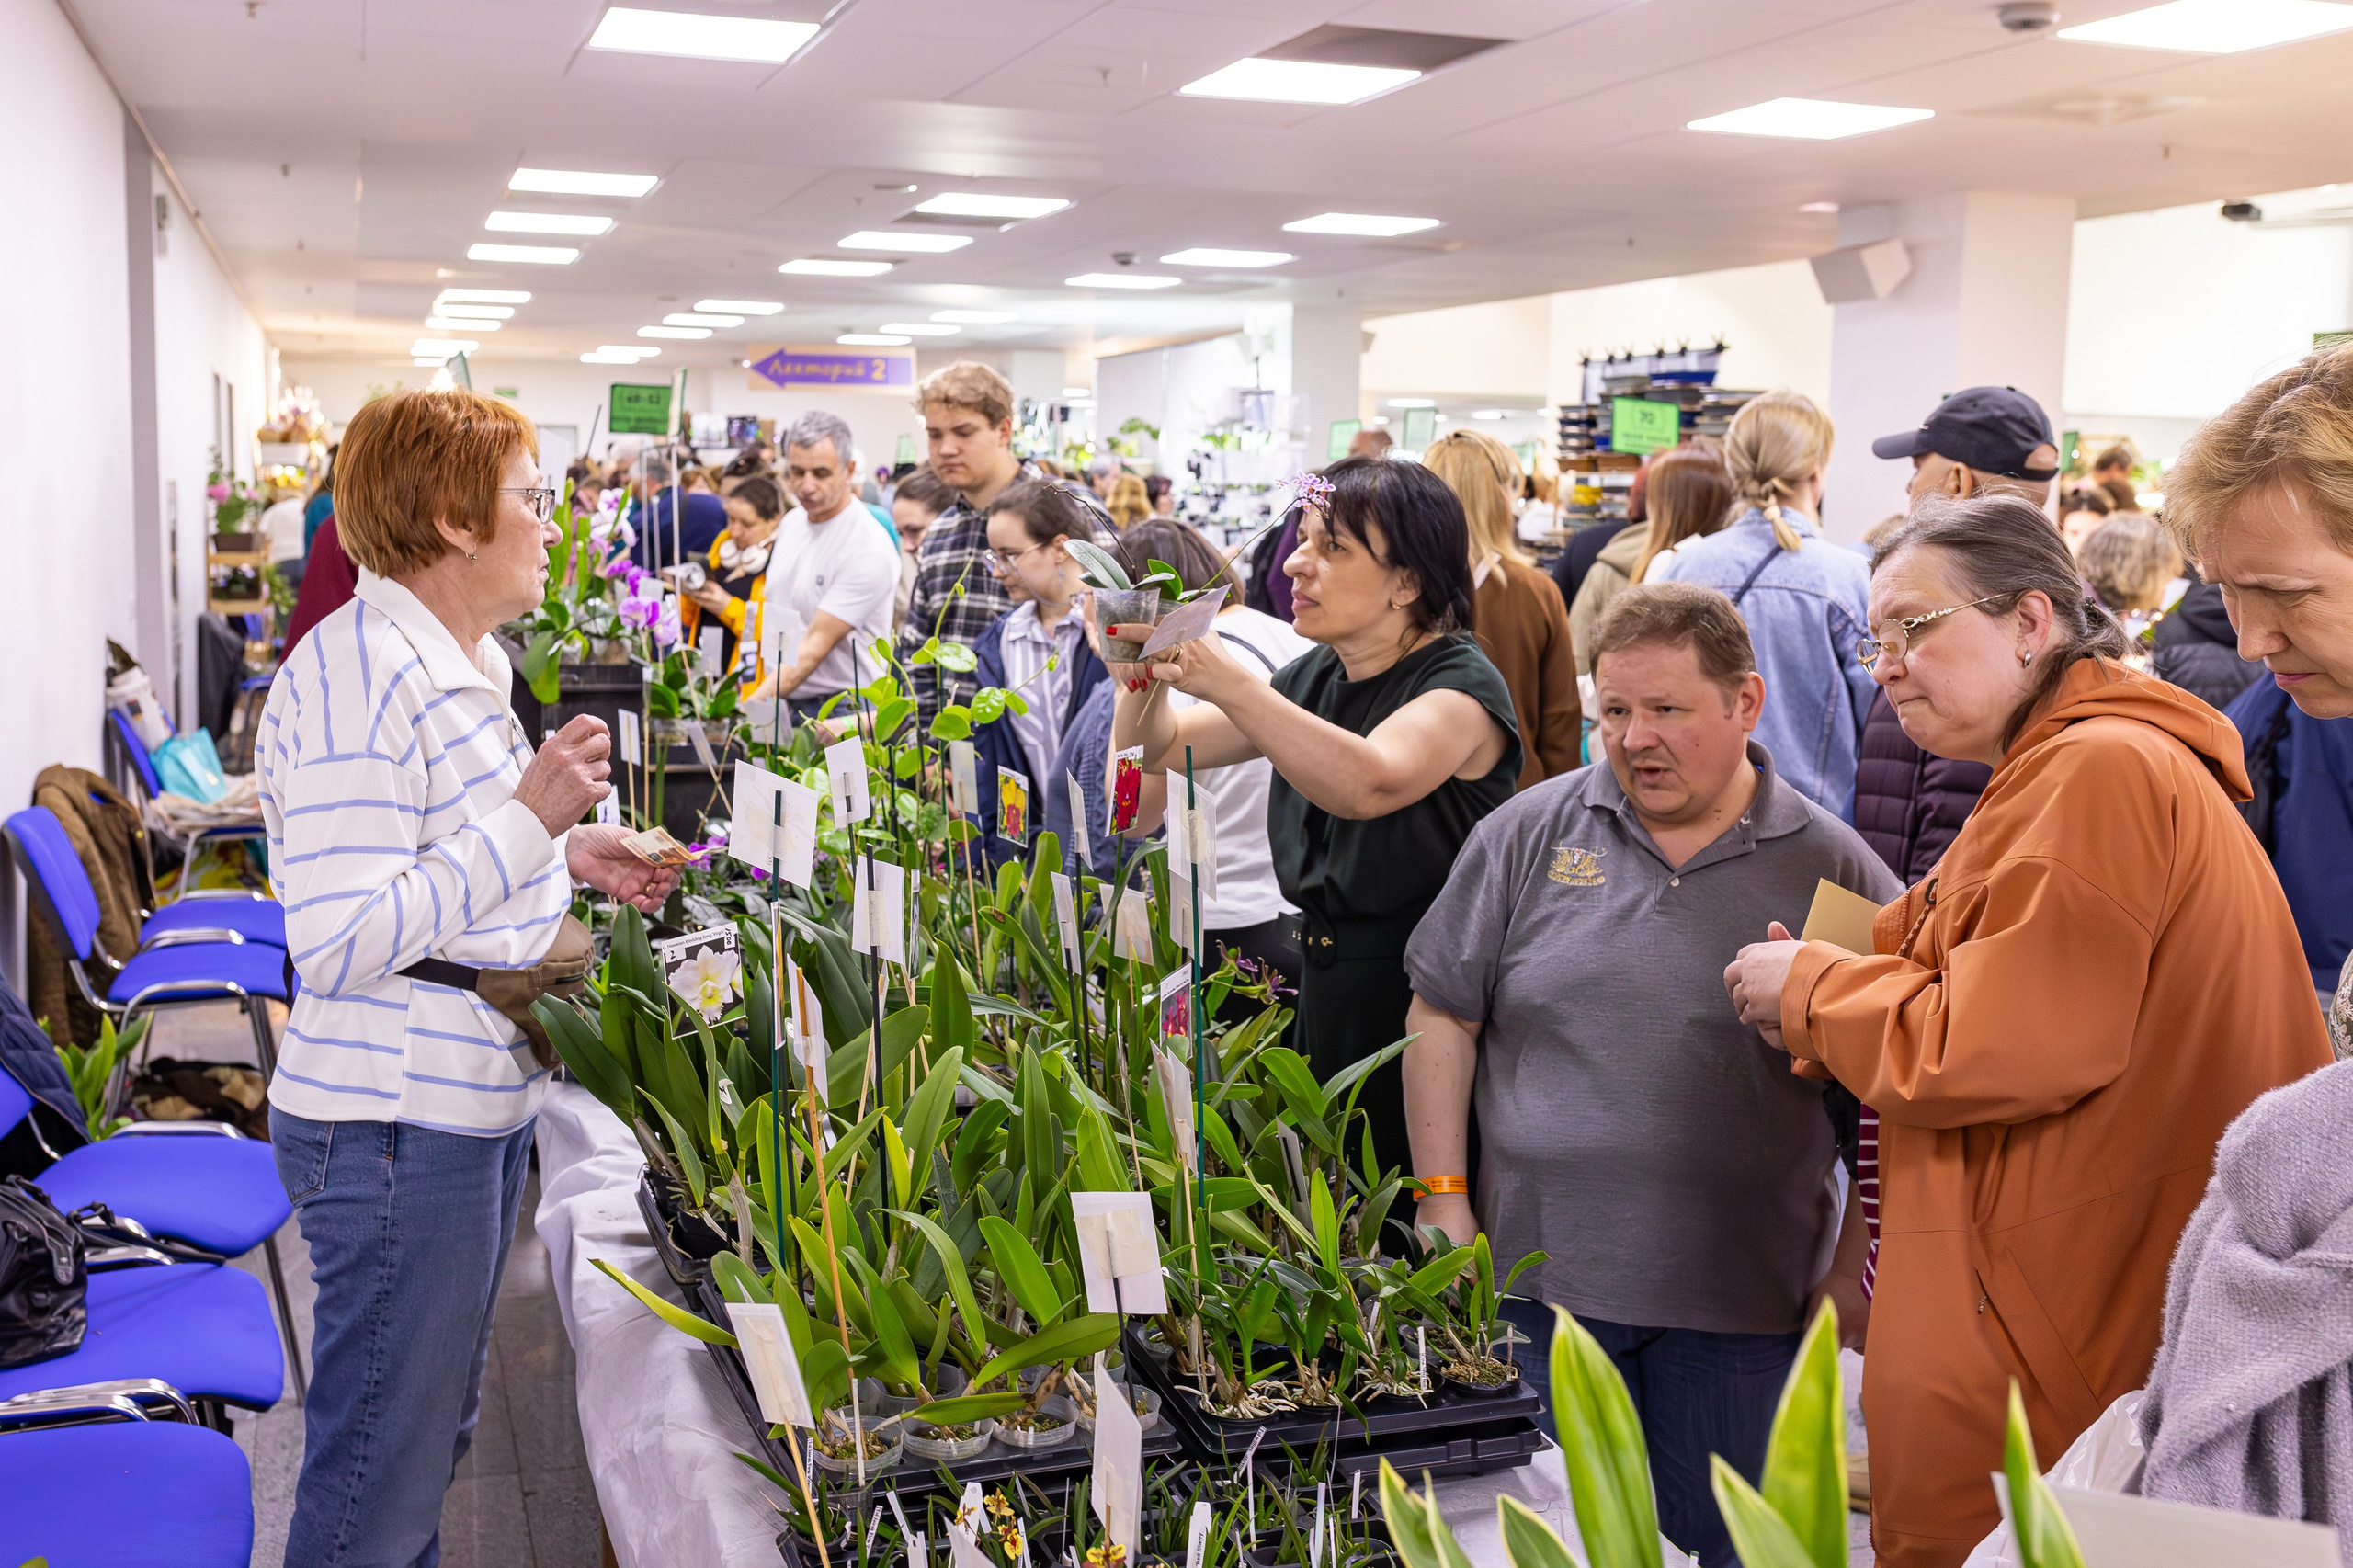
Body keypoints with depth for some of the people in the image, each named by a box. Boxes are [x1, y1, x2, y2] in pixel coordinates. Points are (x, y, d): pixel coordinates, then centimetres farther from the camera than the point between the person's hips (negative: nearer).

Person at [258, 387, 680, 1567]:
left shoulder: (460, 663, 12)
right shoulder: (356, 672, -20)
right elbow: (340, 941, -26)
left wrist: (568, 857, 8)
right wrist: (530, 819, -24)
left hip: (477, 1104, 10)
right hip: (396, 1128, -10)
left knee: (436, 1432, 23)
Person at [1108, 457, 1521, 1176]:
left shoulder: (1460, 684, -13)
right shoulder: (1312, 679, 11)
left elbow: (1370, 783, -33)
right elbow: (1154, 752, 12)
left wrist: (1225, 682, -39)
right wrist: (1143, 679, -10)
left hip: (1426, 1007, -7)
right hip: (1324, 992, 7)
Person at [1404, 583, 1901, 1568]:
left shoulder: (1830, 866, 0)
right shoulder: (1529, 834, 3)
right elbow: (1443, 1014, 7)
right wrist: (1444, 1199, 1)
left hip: (1739, 1300, -1)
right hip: (1539, 1269, 1)